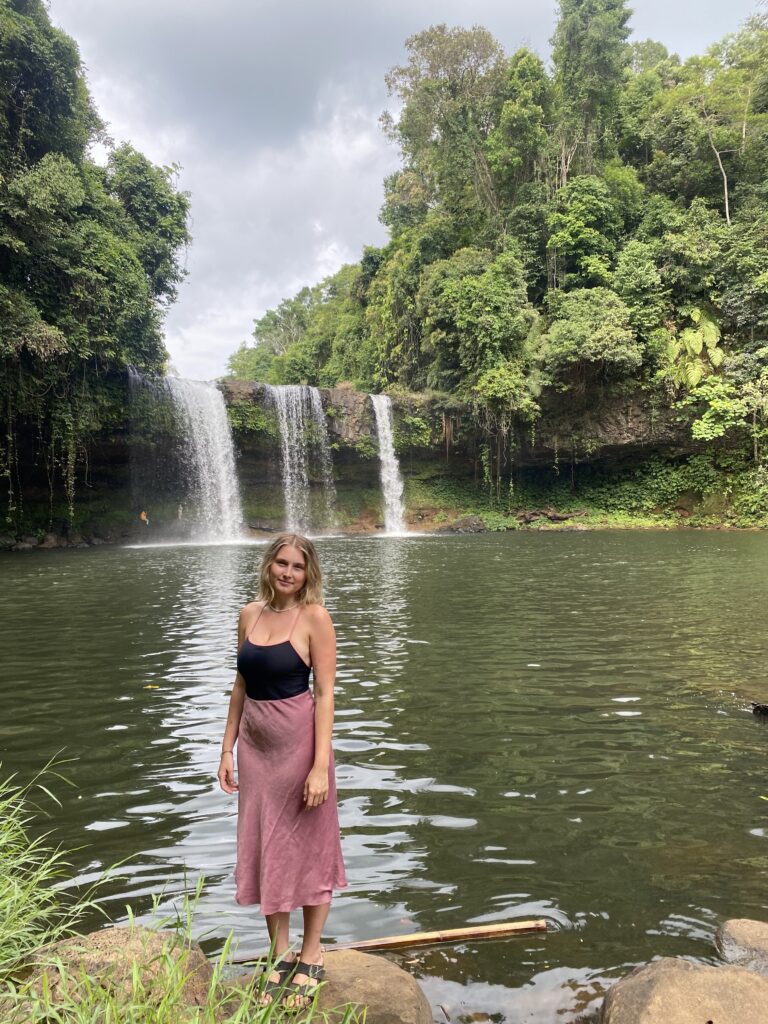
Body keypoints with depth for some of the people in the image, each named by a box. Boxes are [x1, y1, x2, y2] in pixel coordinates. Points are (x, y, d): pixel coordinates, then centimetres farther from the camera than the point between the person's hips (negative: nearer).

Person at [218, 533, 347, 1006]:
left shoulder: (314, 617, -11)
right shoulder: (250, 614, 3)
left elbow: (325, 693, -13)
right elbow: (241, 684, 10)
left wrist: (320, 765, -17)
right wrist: (228, 747, 9)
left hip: (298, 741, -5)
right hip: (255, 744, 5)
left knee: (308, 847, 10)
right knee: (263, 850, 14)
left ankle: (311, 958, 29)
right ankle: (281, 955, 33)